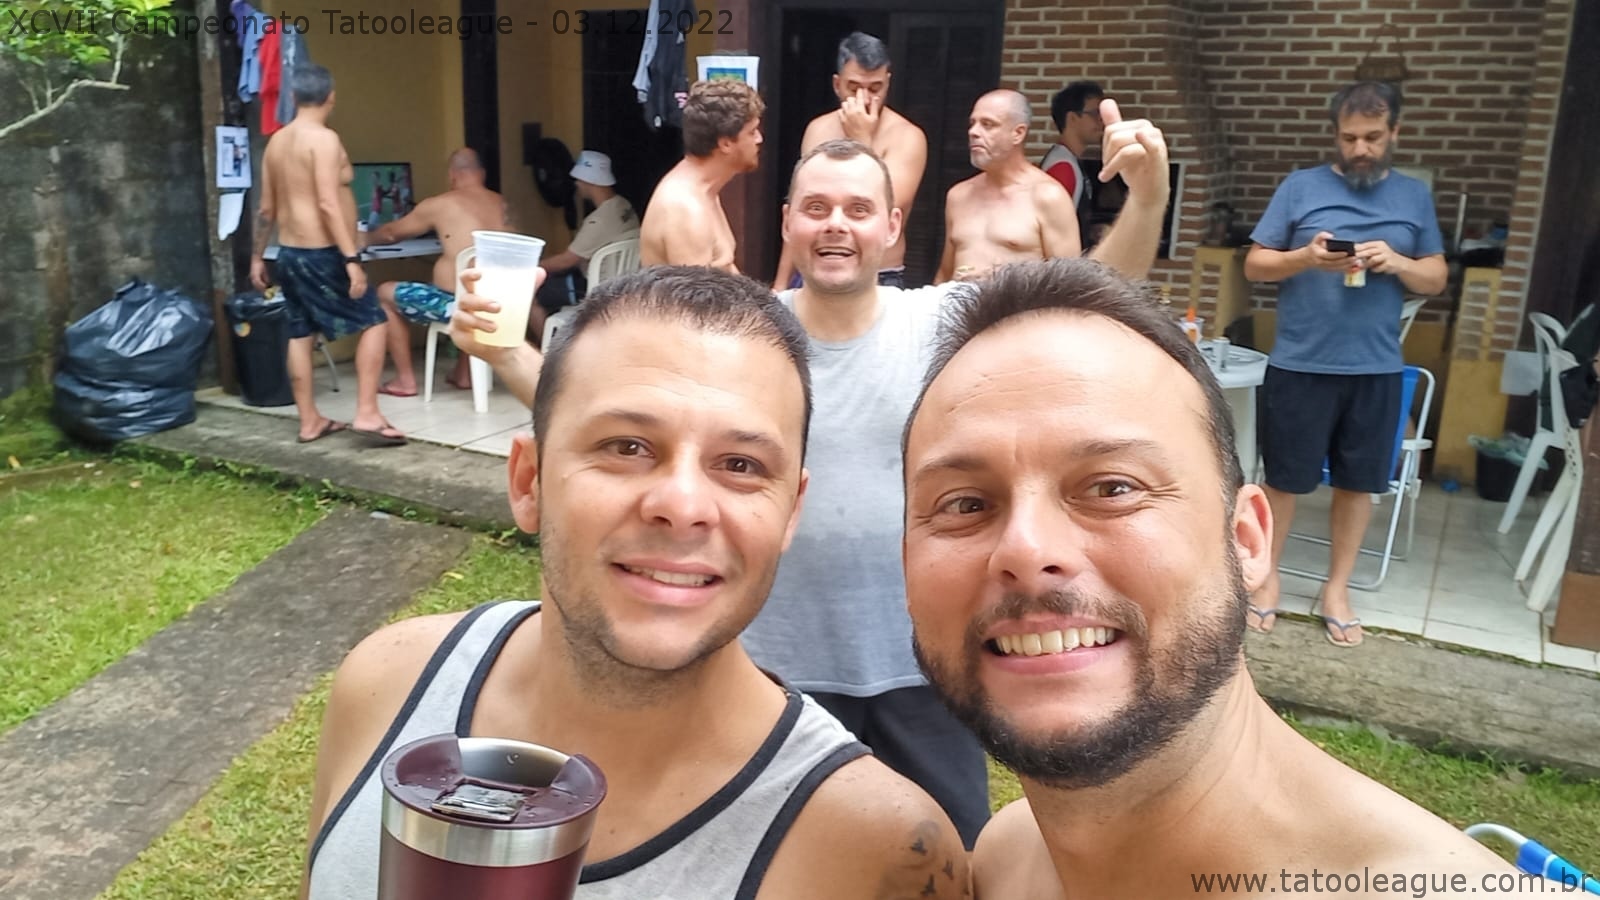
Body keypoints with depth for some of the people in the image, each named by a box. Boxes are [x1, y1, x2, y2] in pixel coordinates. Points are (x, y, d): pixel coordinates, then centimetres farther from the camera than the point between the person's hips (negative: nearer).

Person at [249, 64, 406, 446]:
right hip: (322, 254, -8)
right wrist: (352, 259, -24)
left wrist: (257, 256, 22)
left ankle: (310, 421, 16)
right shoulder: (324, 138, -13)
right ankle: (366, 413, -8)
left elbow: (267, 208, 14)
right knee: (372, 322, -1)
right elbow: (328, 205, -22)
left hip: (289, 253, 8)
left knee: (300, 334, 10)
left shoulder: (276, 141, 11)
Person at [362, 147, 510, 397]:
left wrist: (365, 238, 35)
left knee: (385, 294, 17)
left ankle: (405, 380, 19)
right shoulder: (502, 204, 10)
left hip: (459, 304, -6)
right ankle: (464, 373, 39)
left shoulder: (439, 205, -1)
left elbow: (391, 233, 15)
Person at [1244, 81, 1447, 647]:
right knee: (1284, 477, 7)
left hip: (1376, 370, 3)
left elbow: (1436, 279, 10)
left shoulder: (1415, 197, 8)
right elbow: (1254, 264, -1)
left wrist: (1398, 262, -12)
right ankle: (1267, 576, 25)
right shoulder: (1300, 187, -1)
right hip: (1300, 364, -2)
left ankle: (1337, 586, 25)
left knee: (1357, 482, 10)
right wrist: (1306, 258, -19)